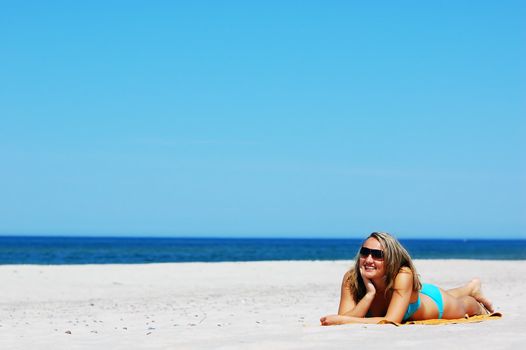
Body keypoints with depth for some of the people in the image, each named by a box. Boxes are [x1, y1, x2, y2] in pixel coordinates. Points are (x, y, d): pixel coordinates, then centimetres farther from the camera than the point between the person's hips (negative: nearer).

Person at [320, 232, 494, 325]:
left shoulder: (403, 275, -47)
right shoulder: (351, 279, -37)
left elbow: (391, 322, -55)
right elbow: (344, 318, -43)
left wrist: (340, 320, -58)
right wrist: (370, 294, -53)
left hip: (436, 303, -4)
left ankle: (474, 291, 64)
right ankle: (472, 286, 65)